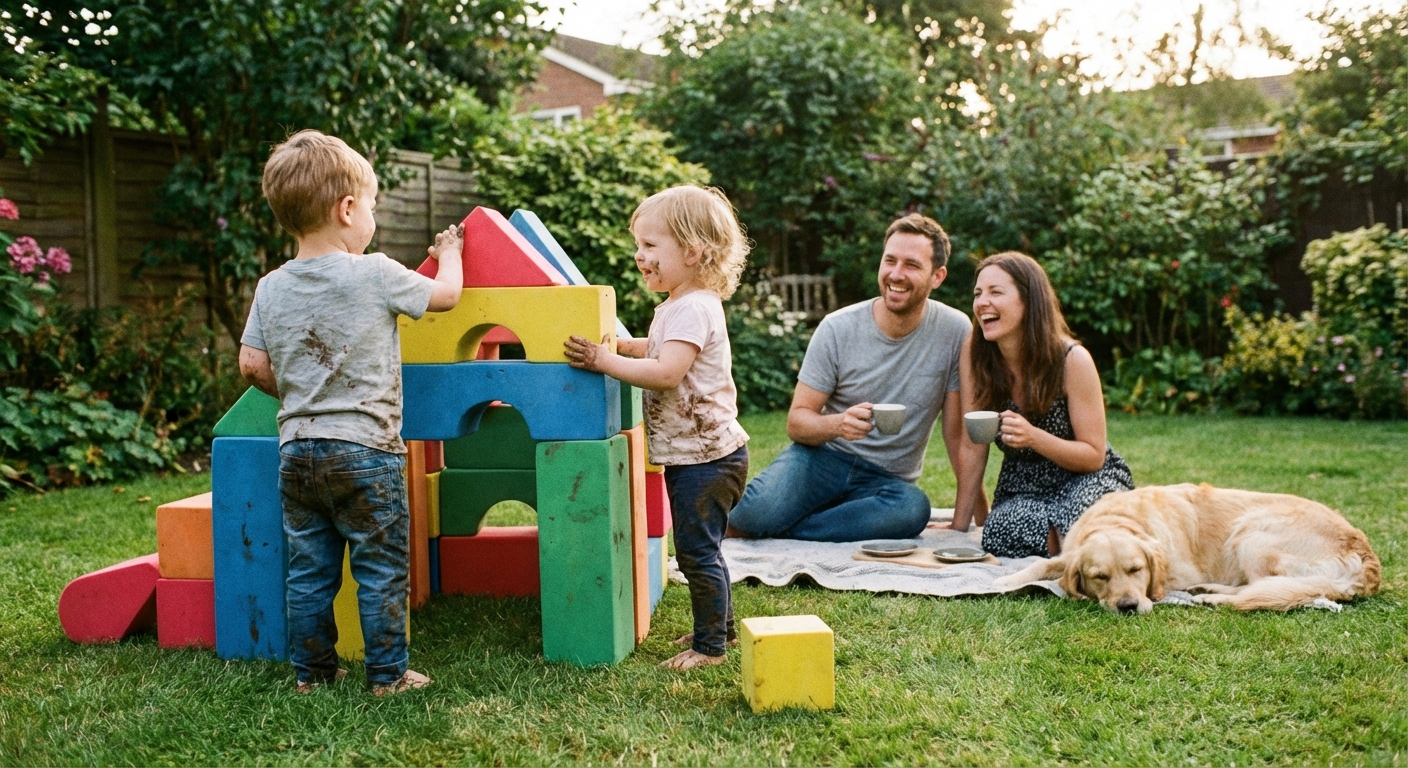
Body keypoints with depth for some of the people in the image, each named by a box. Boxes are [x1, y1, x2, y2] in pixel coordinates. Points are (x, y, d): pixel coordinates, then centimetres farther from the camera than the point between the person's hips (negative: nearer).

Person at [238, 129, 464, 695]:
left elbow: (252, 364, 6)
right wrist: (449, 253, 23)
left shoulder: (271, 289, 3)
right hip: (365, 449, -5)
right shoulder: (375, 275, -11)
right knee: (382, 570, 6)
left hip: (297, 450, 5)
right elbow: (445, 294, 3)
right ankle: (387, 674, 12)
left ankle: (311, 670, 23)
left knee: (309, 570, 14)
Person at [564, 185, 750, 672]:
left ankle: (710, 645, 6)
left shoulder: (692, 309, -20)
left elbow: (665, 373, -30)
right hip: (691, 453, 11)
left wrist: (606, 361, -25)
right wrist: (625, 345, 13)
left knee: (697, 550, -4)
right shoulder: (676, 306, 13)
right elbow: (662, 352, 29)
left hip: (704, 456, -11)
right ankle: (719, 627, 32)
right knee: (700, 549, 19)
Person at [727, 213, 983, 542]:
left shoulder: (955, 332, -9)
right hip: (824, 456, -1)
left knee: (914, 508, -36)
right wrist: (837, 424, -28)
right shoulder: (838, 328, -8)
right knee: (757, 513, -33)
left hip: (886, 479, 1)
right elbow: (797, 421, -6)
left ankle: (775, 533, -19)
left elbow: (958, 428, -2)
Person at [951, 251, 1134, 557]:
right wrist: (959, 526, -7)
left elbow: (1094, 455, -13)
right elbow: (973, 448, -5)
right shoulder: (975, 356, -10)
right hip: (1021, 488, 3)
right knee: (1004, 534, -31)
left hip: (1085, 481, -2)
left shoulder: (1072, 359, -18)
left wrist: (1033, 437, -31)